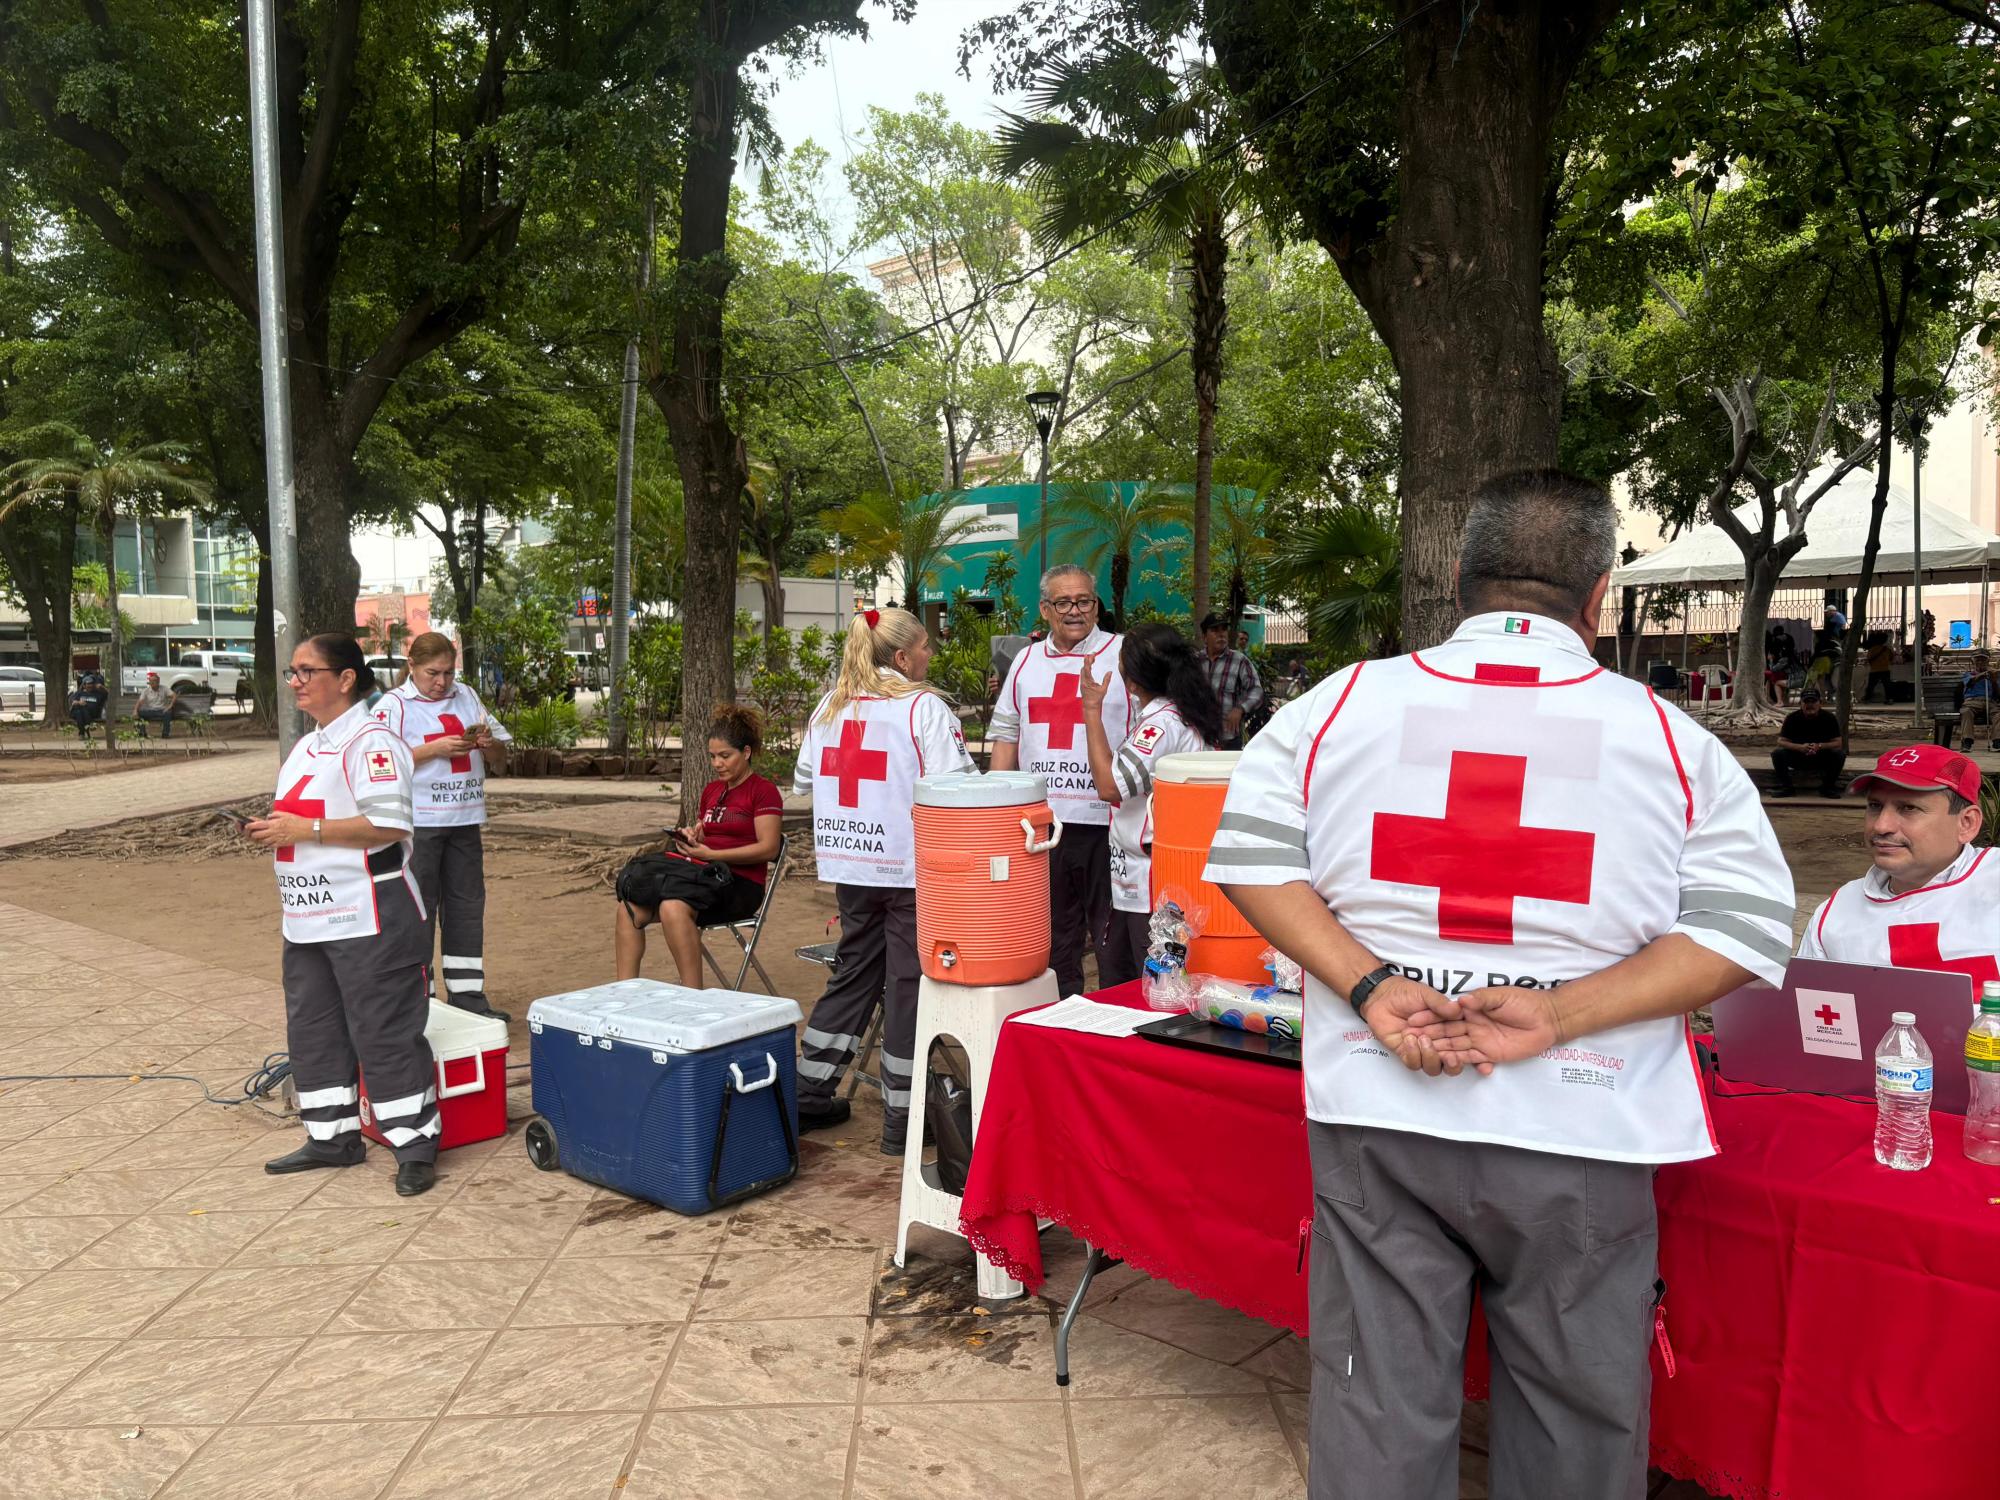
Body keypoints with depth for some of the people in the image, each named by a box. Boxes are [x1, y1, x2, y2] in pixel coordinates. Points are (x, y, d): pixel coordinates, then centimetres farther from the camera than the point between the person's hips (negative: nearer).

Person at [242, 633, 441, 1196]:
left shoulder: (369, 741, -13)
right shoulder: (305, 747, 16)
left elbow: (388, 824, -22)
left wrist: (304, 830, -20)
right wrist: (275, 831, 5)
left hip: (367, 921, -10)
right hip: (308, 919, 10)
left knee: (385, 1034, -4)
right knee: (313, 1030, 16)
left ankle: (415, 1148, 6)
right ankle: (333, 1136, 29)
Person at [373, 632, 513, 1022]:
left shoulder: (466, 696, 12)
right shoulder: (393, 704, -3)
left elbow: (500, 755, 17)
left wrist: (488, 743, -5)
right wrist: (436, 749, -20)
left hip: (464, 818, 5)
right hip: (418, 822, -5)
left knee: (467, 904, 7)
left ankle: (466, 993, 15)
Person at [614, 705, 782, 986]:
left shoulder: (763, 790, -3)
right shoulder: (711, 790, 20)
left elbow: (768, 848, -12)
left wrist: (710, 854, -16)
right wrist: (691, 839, 5)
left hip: (741, 883, -7)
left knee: (673, 908, -34)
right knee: (629, 908, -17)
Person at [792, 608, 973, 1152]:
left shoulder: (830, 708, 9)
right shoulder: (925, 708, -10)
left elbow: (803, 780, 16)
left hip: (849, 865, 6)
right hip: (910, 865, -6)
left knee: (853, 972, 19)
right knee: (908, 982, 4)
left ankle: (809, 1093, 25)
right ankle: (900, 1117, 11)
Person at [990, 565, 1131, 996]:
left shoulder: (1123, 657, 0)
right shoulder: (1026, 661, 13)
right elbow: (1006, 733, 16)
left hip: (1104, 819, -4)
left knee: (1112, 936, 1)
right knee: (1052, 938, 14)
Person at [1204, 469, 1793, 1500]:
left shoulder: (1340, 704, -1)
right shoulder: (1676, 744, -2)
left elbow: (1248, 855, -2)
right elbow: (1745, 932, -4)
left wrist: (1368, 986, -7)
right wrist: (1559, 1013, -9)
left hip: (1377, 1116, 1)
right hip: (1576, 1138, 0)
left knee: (1378, 1410, 13)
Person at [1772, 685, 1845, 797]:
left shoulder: (1829, 717, -7)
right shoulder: (1792, 718, -8)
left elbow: (1837, 743, -11)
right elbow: (1781, 741, -13)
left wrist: (1820, 746, -30)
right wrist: (1800, 747, -31)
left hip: (1821, 760, 0)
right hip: (1797, 758, 0)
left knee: (1840, 754, -28)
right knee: (1777, 753, -27)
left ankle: (1828, 787, -9)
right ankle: (1786, 787, -11)